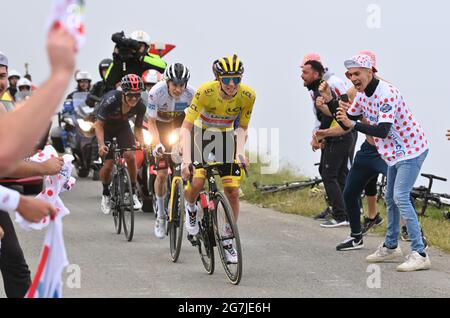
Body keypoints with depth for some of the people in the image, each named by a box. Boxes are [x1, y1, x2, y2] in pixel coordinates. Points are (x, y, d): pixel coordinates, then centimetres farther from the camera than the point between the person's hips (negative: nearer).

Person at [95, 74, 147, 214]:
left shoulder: (140, 106, -25)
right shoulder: (110, 100, -36)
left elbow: (138, 128, -10)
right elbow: (99, 124, -25)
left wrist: (142, 144, -28)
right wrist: (101, 144, -38)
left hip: (123, 127, 3)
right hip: (106, 127, -3)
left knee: (131, 157, -20)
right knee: (109, 164, -13)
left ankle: (133, 193, -2)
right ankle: (106, 194, 15)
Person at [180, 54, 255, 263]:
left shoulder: (248, 96, -23)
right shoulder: (206, 91, -31)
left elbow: (242, 128, -8)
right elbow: (186, 126, -29)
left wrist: (239, 152, -26)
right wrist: (186, 159, -39)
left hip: (226, 136, 2)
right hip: (202, 132, -2)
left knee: (233, 192, -7)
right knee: (196, 182, -24)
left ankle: (228, 241, 10)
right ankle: (191, 208, 12)